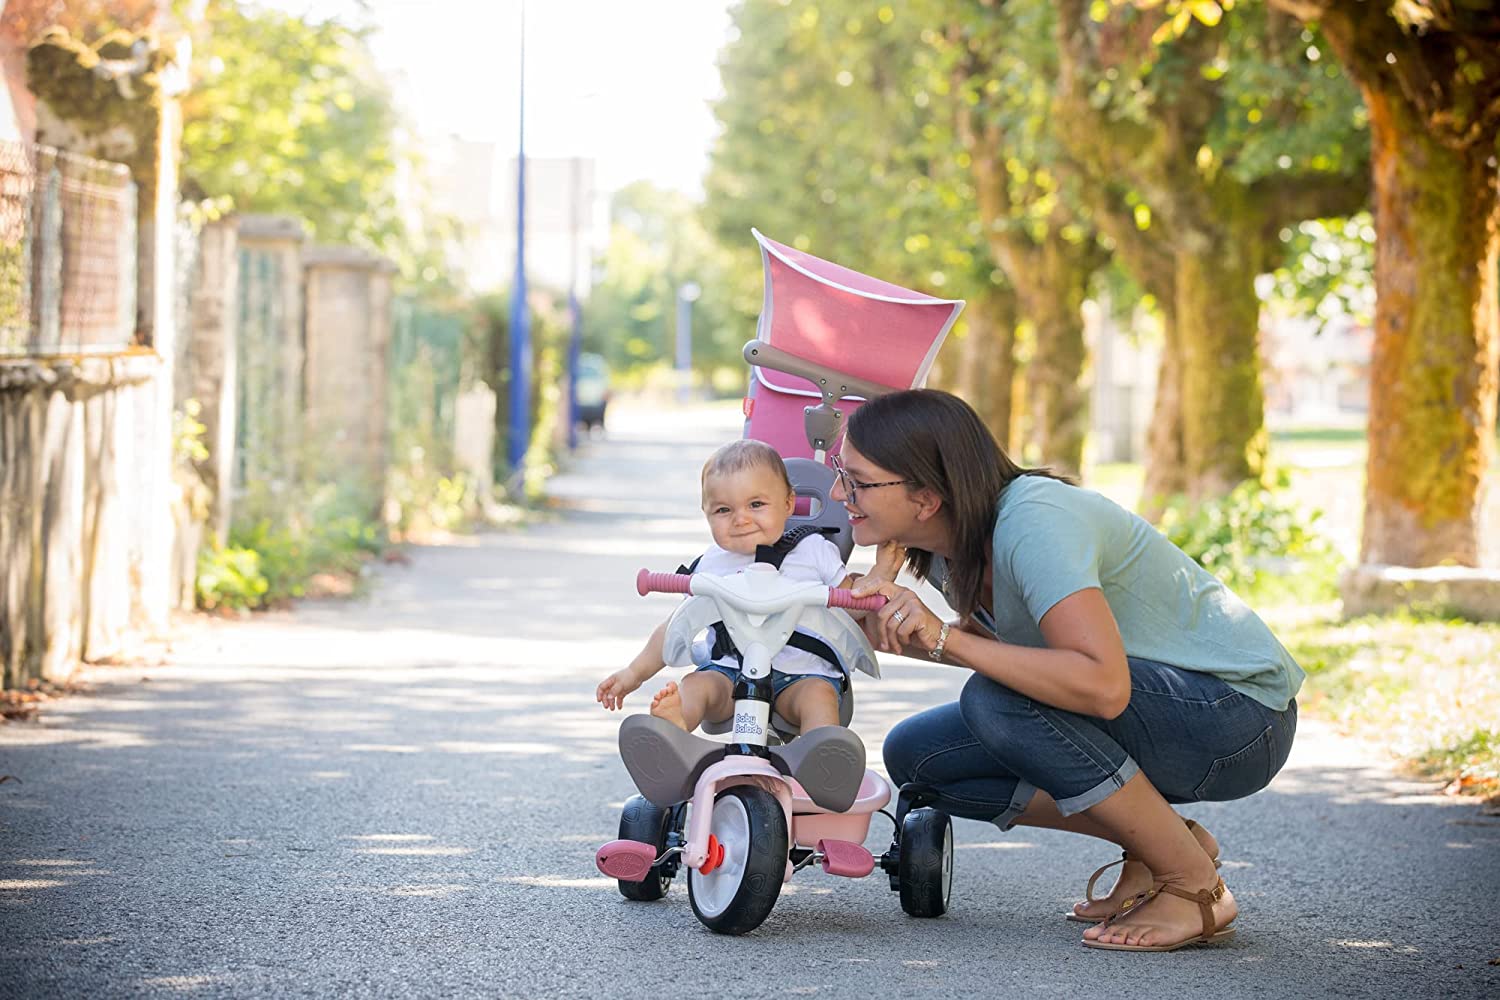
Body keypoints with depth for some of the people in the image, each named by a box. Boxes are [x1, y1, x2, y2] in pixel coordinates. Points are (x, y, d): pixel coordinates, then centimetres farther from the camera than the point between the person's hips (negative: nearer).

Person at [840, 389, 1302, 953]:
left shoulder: (1031, 523, -28)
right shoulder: (948, 541, -1)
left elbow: (1104, 685, -37)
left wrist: (946, 638, -35)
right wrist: (897, 636, -2)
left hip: (1239, 714, -9)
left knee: (996, 701, -30)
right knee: (915, 755, 0)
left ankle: (1194, 888, -15)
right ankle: (1158, 844, 5)